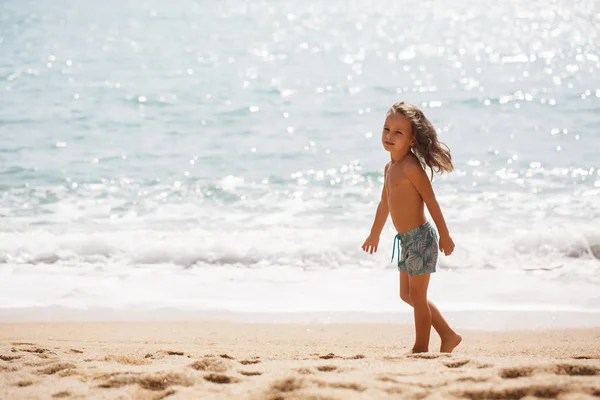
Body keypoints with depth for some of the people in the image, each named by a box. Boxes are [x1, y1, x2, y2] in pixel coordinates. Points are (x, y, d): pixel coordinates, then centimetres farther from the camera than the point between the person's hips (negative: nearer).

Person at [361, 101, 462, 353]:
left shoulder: (411, 167, -18)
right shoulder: (390, 167, 11)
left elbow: (431, 202, -16)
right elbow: (385, 203, 23)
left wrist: (445, 236, -14)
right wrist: (374, 235, 31)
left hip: (420, 238, -10)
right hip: (406, 239, 10)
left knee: (417, 296, -1)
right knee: (408, 295, 16)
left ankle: (421, 348, 10)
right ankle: (448, 336, 25)